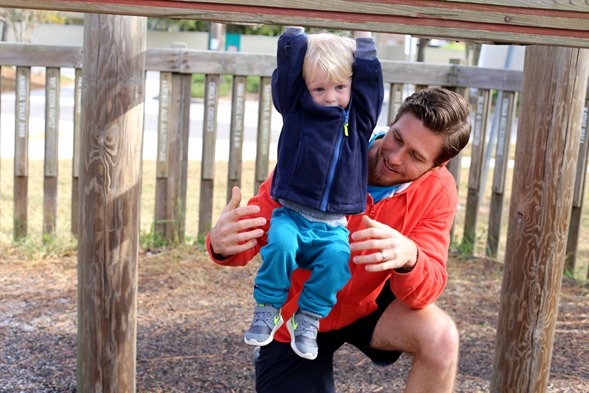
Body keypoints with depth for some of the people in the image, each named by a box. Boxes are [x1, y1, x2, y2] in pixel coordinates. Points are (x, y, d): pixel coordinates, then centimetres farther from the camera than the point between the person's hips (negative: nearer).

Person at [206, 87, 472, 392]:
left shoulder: (437, 192, -20)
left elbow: (426, 291, -26)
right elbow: (253, 235, -21)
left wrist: (409, 258, -51)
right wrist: (224, 244, -46)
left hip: (368, 305, 1)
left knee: (440, 337, -27)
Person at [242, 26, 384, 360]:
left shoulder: (360, 119, 10)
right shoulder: (296, 110, 8)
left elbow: (369, 75, 3)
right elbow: (288, 66, 0)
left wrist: (364, 39, 6)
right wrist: (295, 32, 2)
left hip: (332, 225, 1)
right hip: (291, 215, -1)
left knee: (338, 257, -28)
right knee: (280, 243, -31)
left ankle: (308, 319, -11)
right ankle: (267, 311, -12)